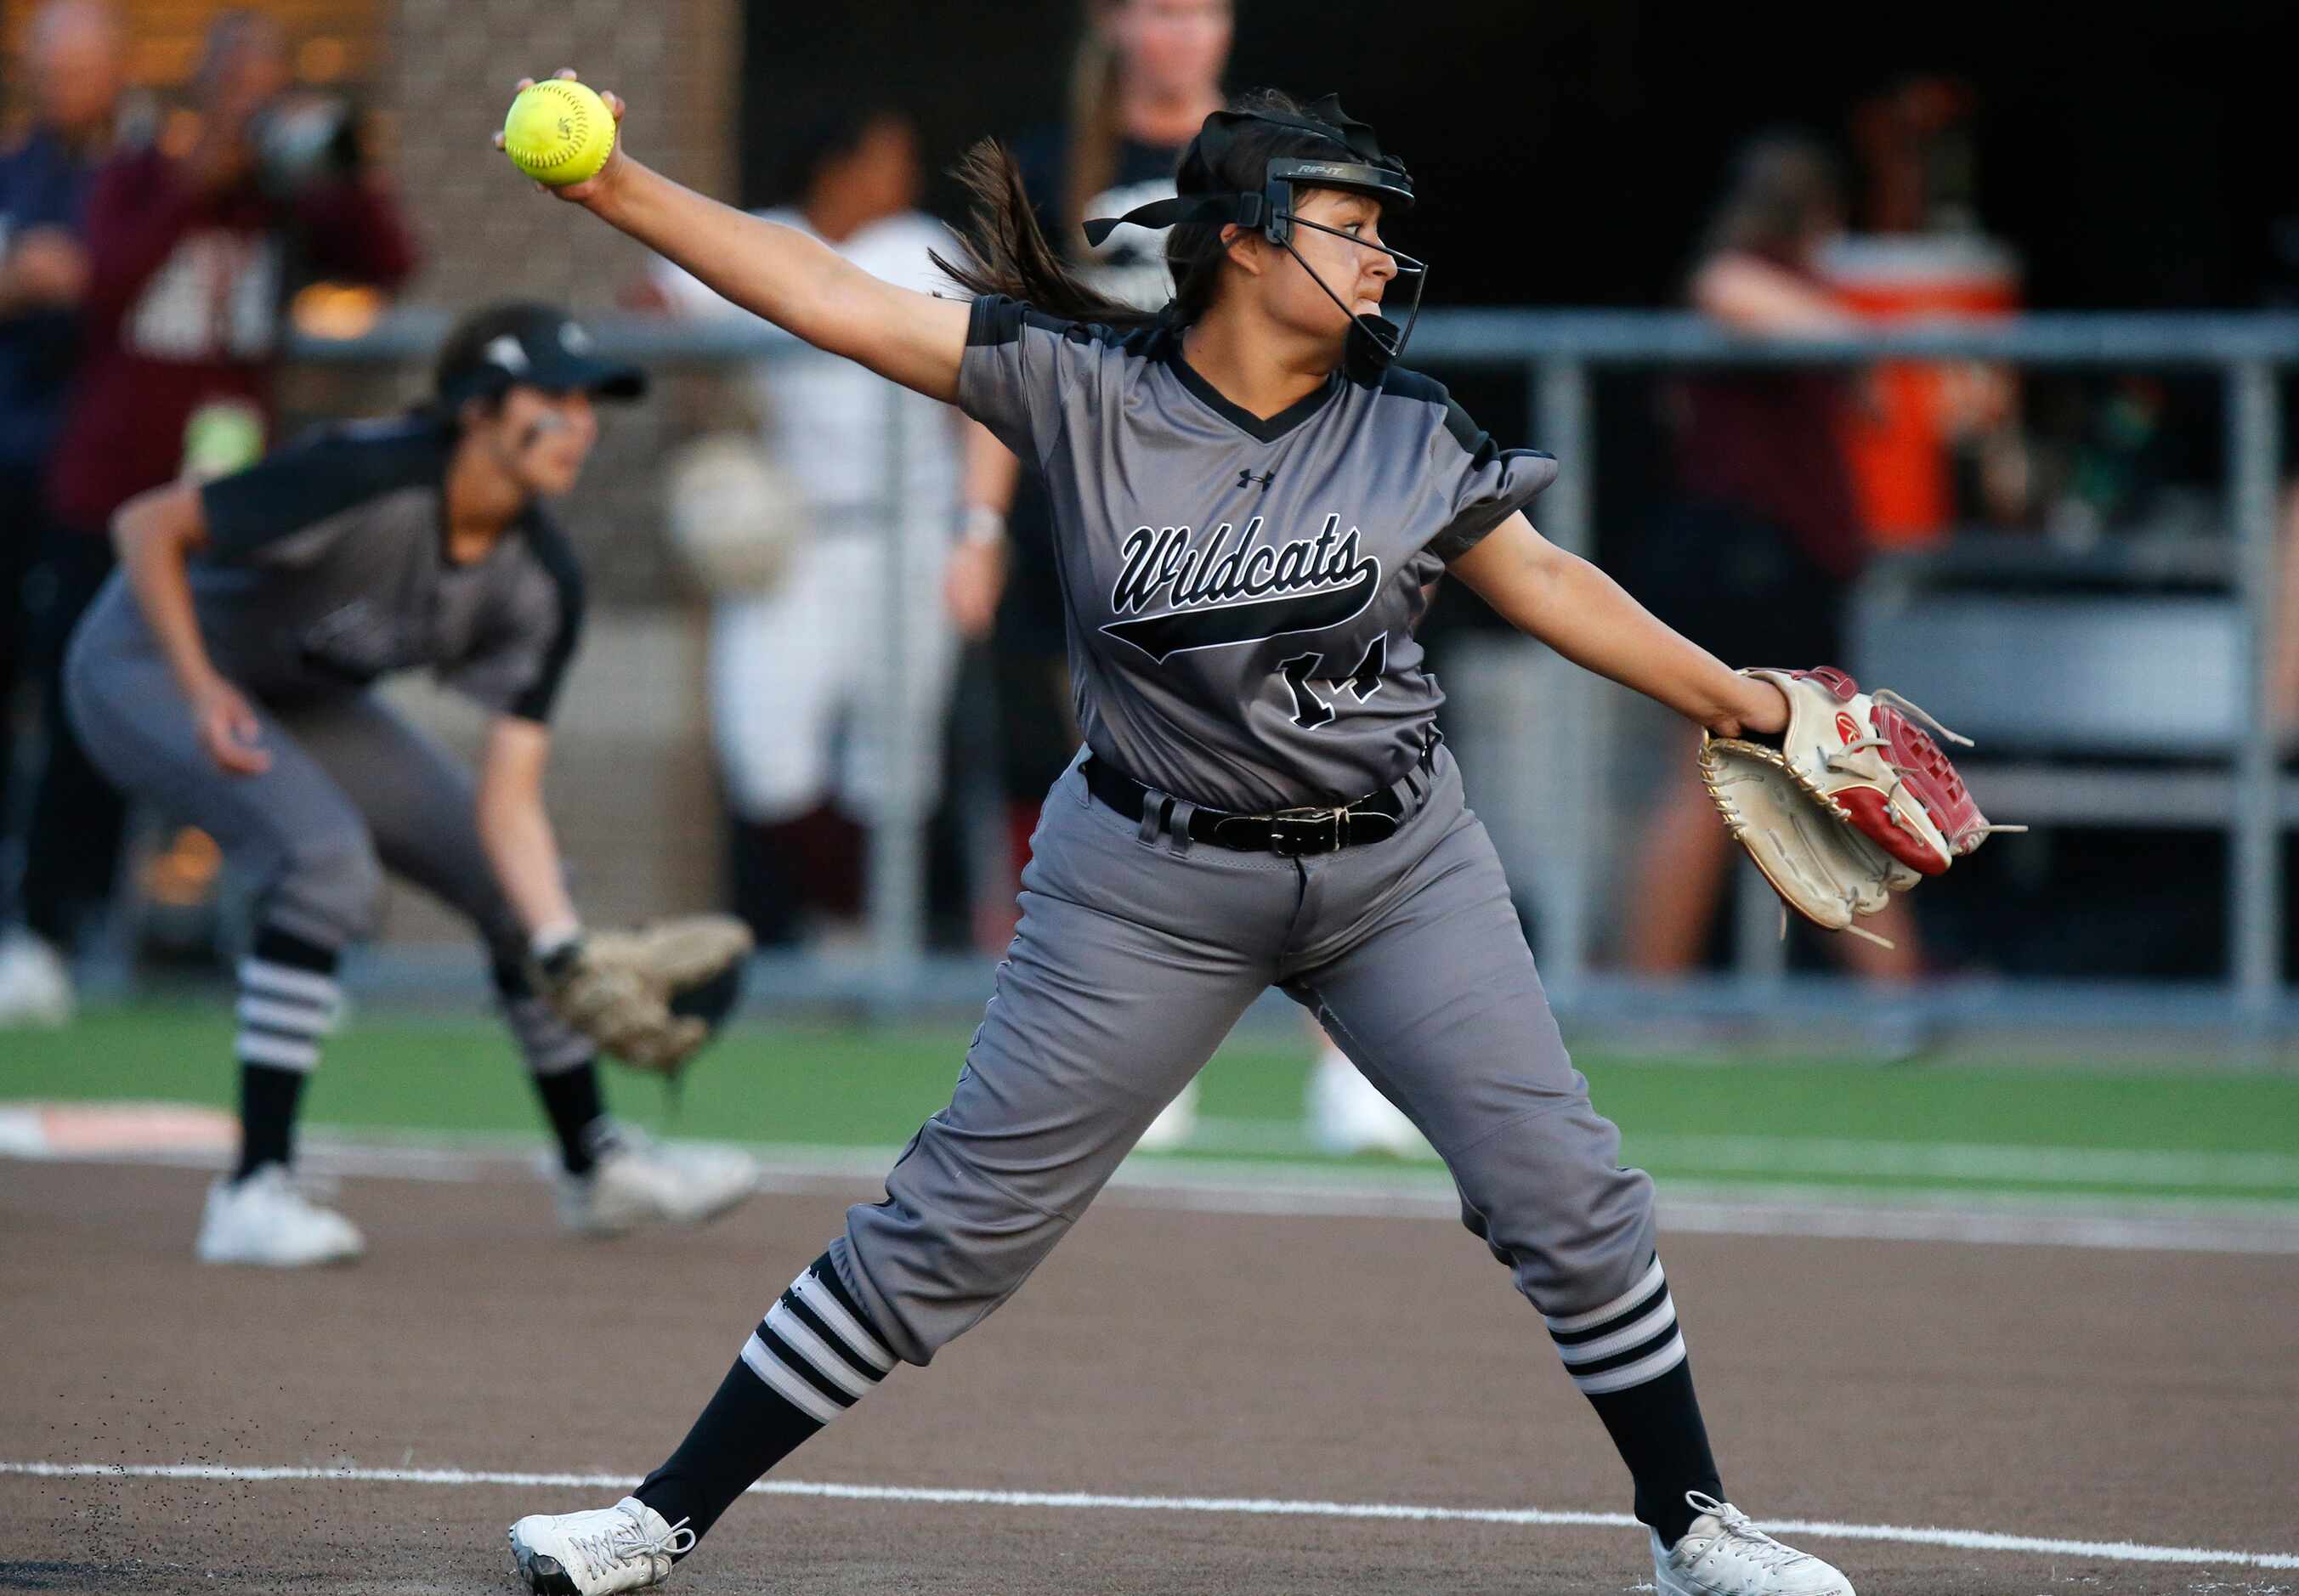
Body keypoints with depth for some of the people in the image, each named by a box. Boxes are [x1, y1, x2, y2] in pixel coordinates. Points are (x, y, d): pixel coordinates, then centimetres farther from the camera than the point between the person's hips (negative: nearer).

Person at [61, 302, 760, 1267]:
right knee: (324, 857, -31)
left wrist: (574, 965, -30)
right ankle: (254, 1195, -27)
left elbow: (508, 800, -16)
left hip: (307, 704, 8)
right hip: (148, 662, -7)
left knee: (513, 876, 6)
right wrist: (201, 690, -37)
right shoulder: (365, 480, -34)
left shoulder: (541, 584, -14)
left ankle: (595, 1167, 26)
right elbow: (146, 526, -28)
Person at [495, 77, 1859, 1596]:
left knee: (1568, 1189, -2)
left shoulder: (1412, 434, -2)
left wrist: (1743, 700, 10)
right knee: (960, 1218, -2)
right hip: (1153, 886, -2)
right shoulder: (1082, 389, -9)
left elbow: (1549, 583, 10)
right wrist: (613, 184, -18)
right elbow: (827, 294, -12)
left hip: (1398, 865, 2)